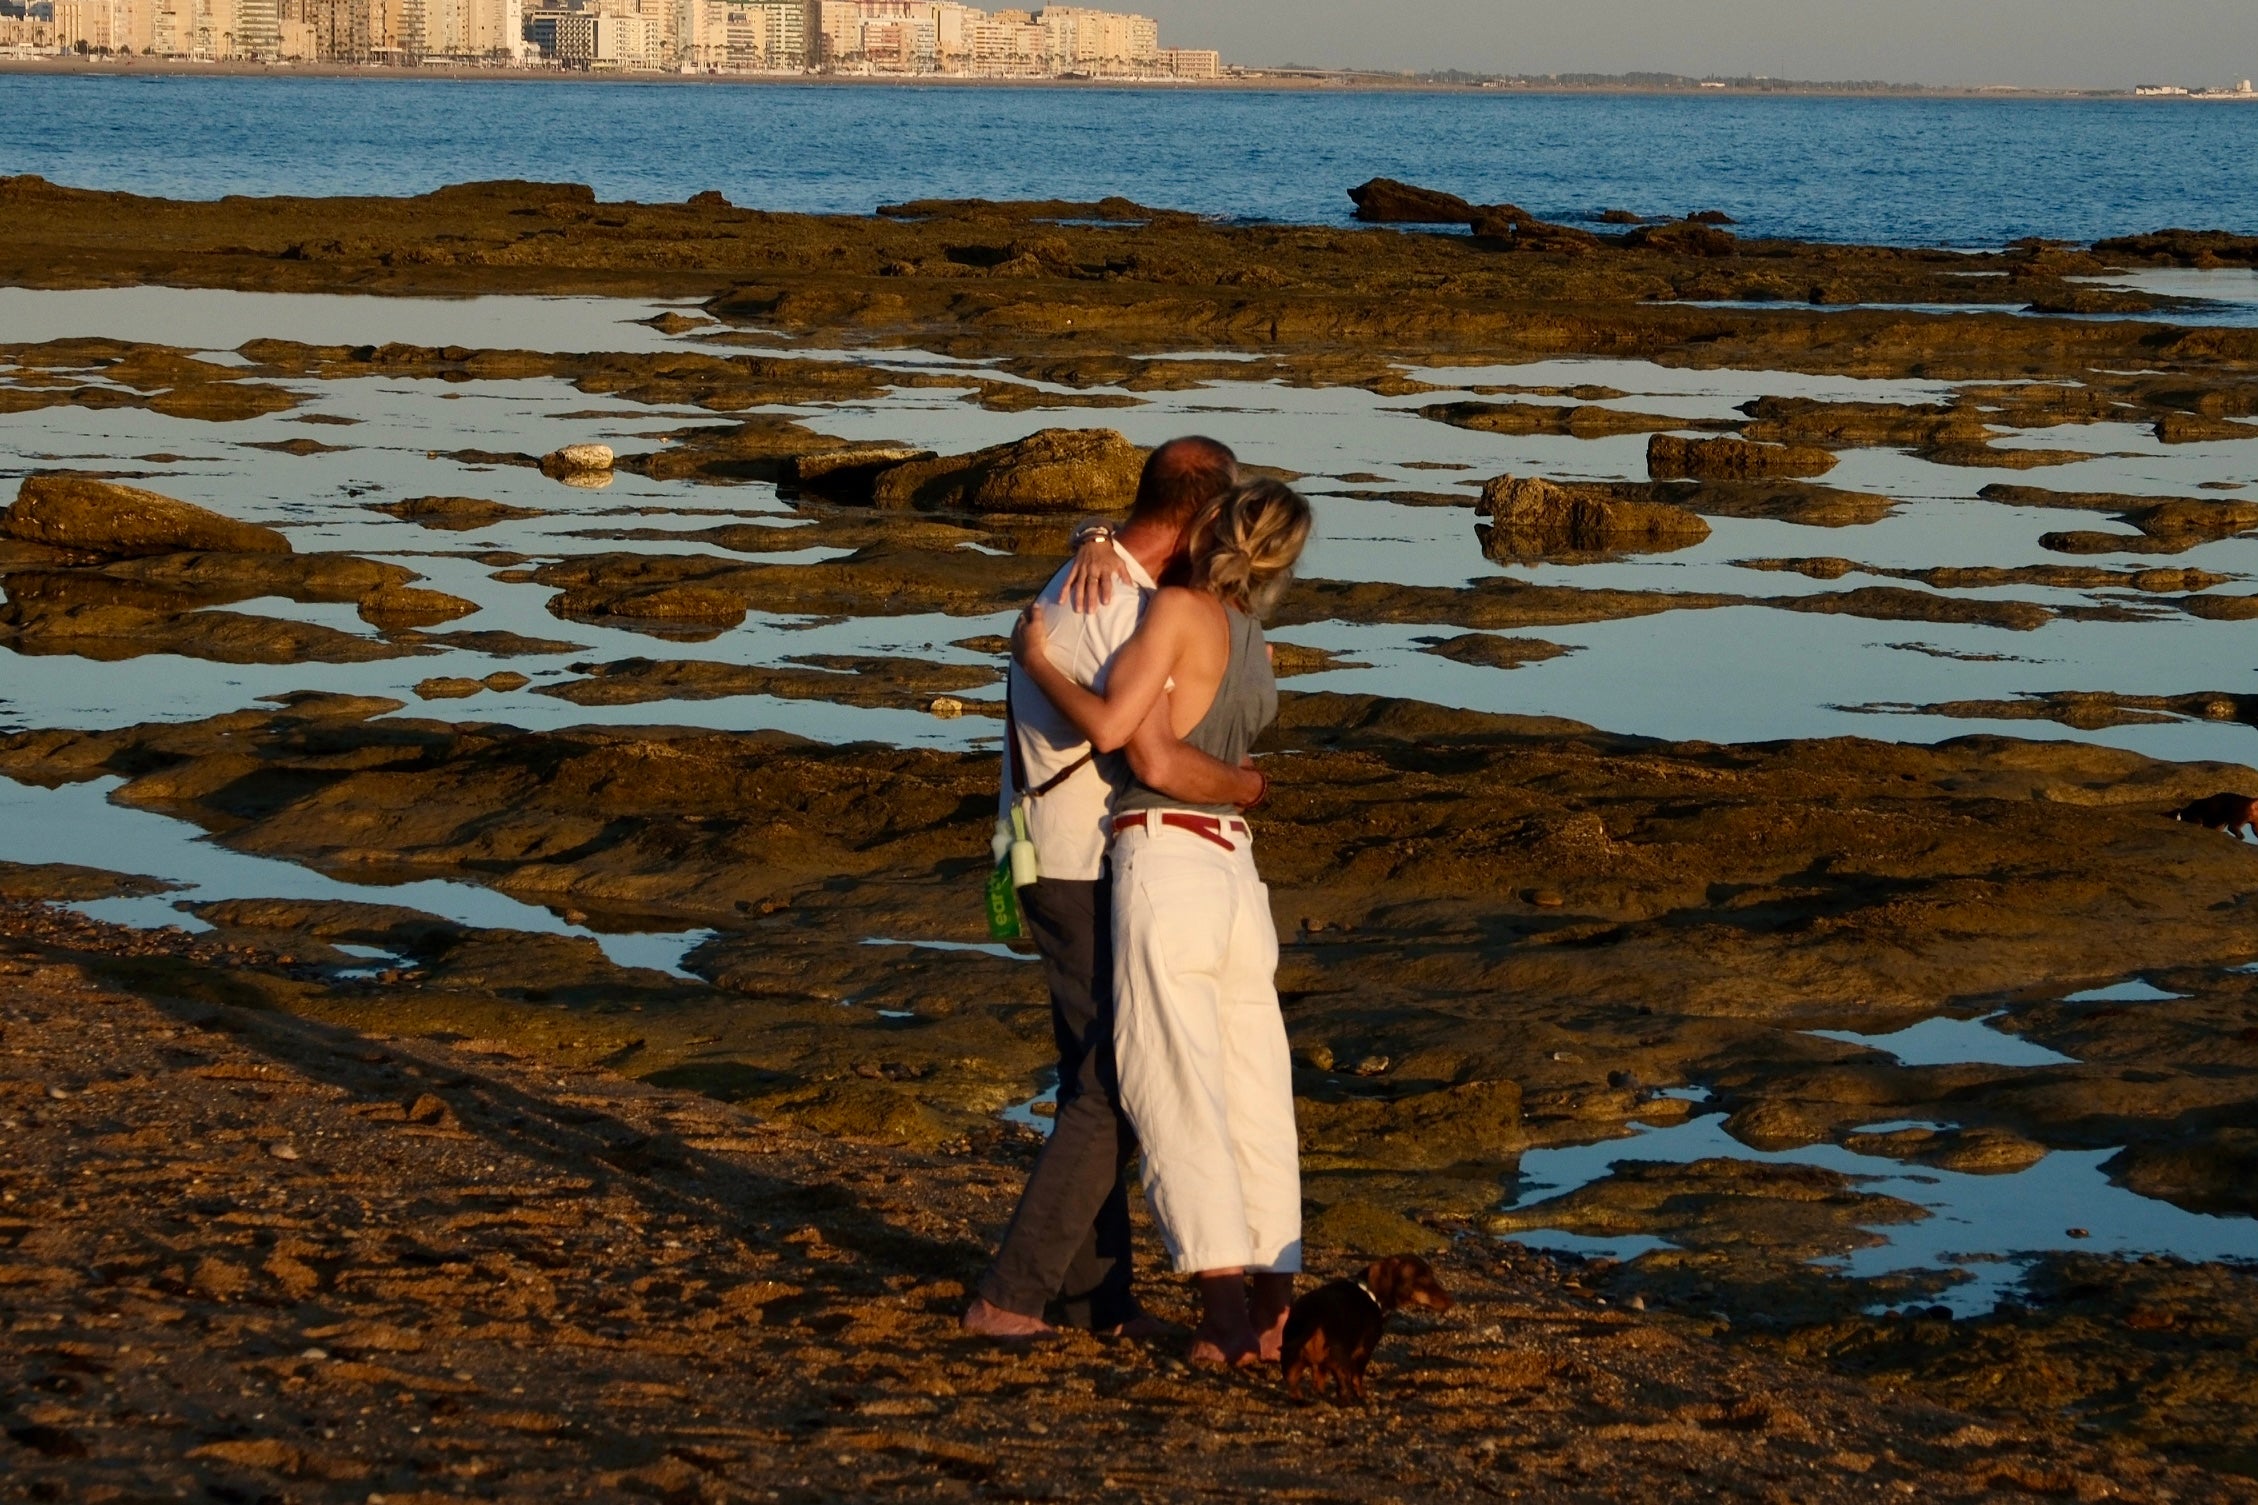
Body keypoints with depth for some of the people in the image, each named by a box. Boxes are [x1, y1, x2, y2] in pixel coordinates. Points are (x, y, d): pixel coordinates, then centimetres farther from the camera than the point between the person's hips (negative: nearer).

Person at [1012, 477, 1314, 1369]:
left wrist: (1036, 660, -1)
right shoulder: (1258, 656, 17)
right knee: (1255, 1101, 8)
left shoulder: (1182, 609, -7)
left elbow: (1111, 729, -14)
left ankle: (1226, 1309, -10)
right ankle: (1274, 1308, 9)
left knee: (1176, 1095, -5)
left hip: (1164, 863, -7)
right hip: (1236, 871, 7)